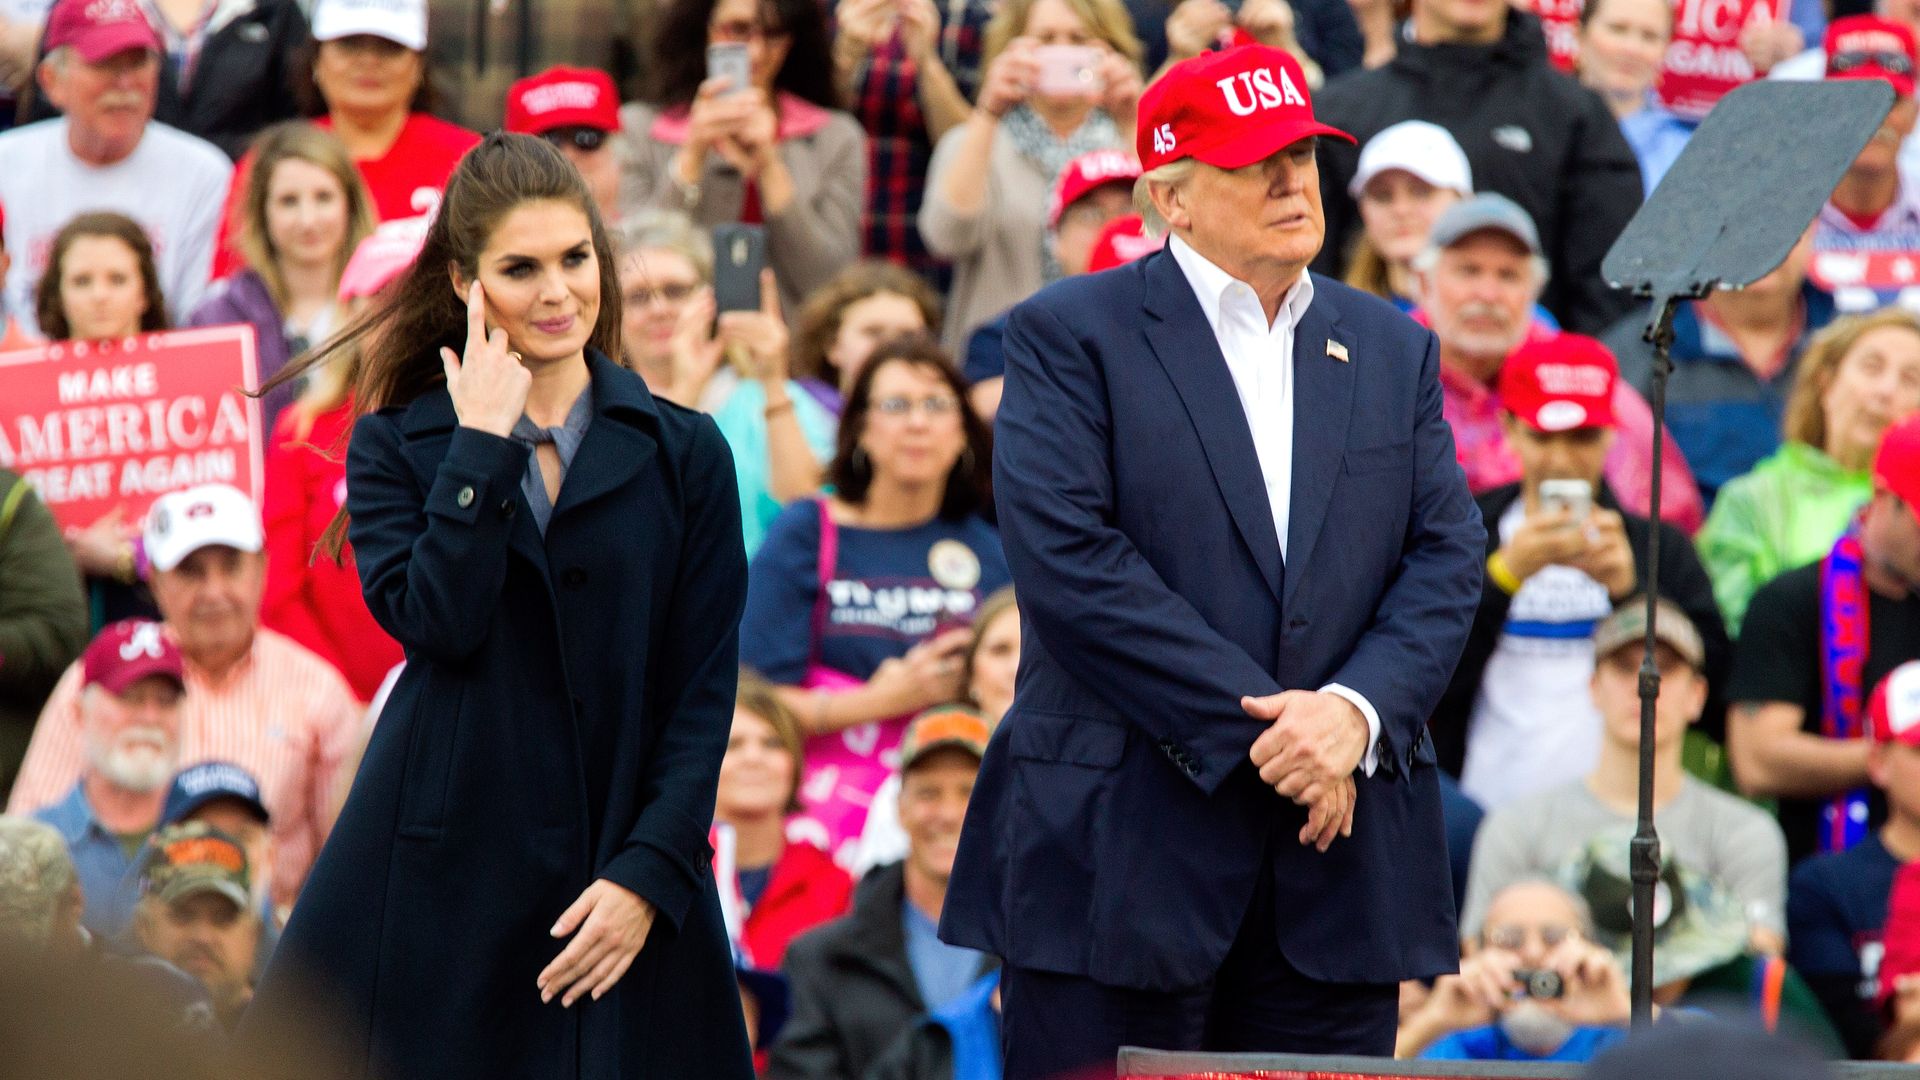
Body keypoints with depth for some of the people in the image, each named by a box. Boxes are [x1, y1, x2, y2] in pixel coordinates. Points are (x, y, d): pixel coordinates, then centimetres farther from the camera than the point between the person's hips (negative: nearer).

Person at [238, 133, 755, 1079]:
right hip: (439, 878, 0)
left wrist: (648, 875, -7)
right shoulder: (395, 447, 6)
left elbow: (704, 690, 3)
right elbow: (437, 622, -11)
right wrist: (484, 441, -8)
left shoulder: (682, 455, 6)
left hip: (614, 887, 1)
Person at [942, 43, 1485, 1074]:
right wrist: (1257, 728, -15)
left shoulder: (1392, 348, 16)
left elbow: (1447, 554, 8)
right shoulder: (1067, 334, 0)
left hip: (1337, 864, 4)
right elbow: (1070, 562, -11)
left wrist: (1357, 710, -11)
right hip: (1117, 852, -4)